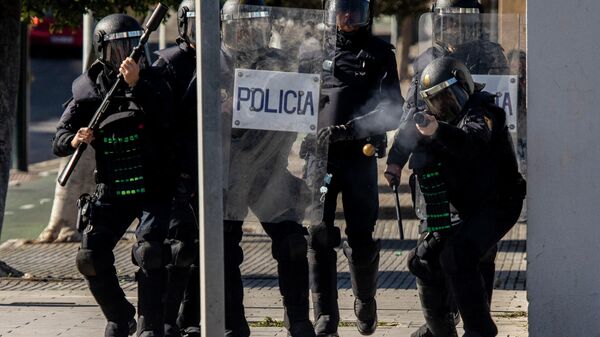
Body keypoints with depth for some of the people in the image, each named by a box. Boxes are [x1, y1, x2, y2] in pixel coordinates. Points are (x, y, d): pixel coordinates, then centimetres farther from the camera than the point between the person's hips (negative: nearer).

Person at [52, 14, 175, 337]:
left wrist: (137, 86, -36)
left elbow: (165, 121, -27)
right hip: (112, 193, 3)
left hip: (153, 189, -3)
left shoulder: (152, 83, -6)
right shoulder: (89, 90, 0)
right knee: (90, 256, -5)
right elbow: (59, 140, 2)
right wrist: (74, 139, -21)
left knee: (150, 250, -23)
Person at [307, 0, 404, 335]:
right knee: (319, 238, -5)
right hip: (319, 156, 2)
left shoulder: (380, 54, 5)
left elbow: (392, 111, -4)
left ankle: (366, 302, 25)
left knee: (361, 239, 0)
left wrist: (348, 129, -16)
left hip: (359, 157, -2)